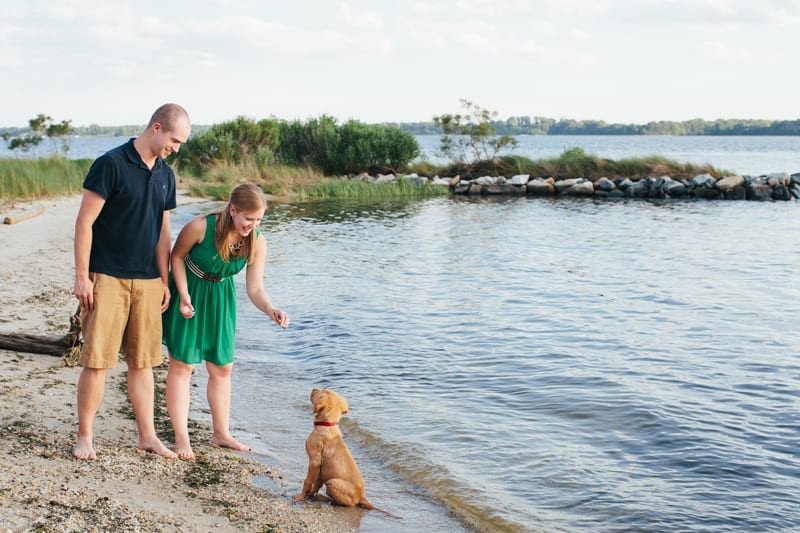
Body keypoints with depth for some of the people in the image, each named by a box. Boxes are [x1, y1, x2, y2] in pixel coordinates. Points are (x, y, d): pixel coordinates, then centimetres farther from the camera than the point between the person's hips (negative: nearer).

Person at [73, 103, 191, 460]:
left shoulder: (165, 175, 11)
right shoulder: (111, 164, -10)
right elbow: (84, 222, -10)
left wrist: (164, 281, 12)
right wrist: (81, 277, -12)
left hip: (148, 281, 6)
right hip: (107, 279, -6)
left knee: (142, 362, 10)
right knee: (96, 360, -2)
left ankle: (147, 436, 17)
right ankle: (85, 436, 10)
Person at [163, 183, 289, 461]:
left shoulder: (257, 243, -17)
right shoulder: (201, 226, -29)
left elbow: (255, 288, -15)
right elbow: (177, 256, -12)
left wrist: (270, 310, -35)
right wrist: (184, 297, -19)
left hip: (220, 297, 5)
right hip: (188, 292, -4)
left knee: (222, 367, 10)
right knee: (182, 364, -3)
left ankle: (221, 433, 24)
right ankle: (181, 438, 4)